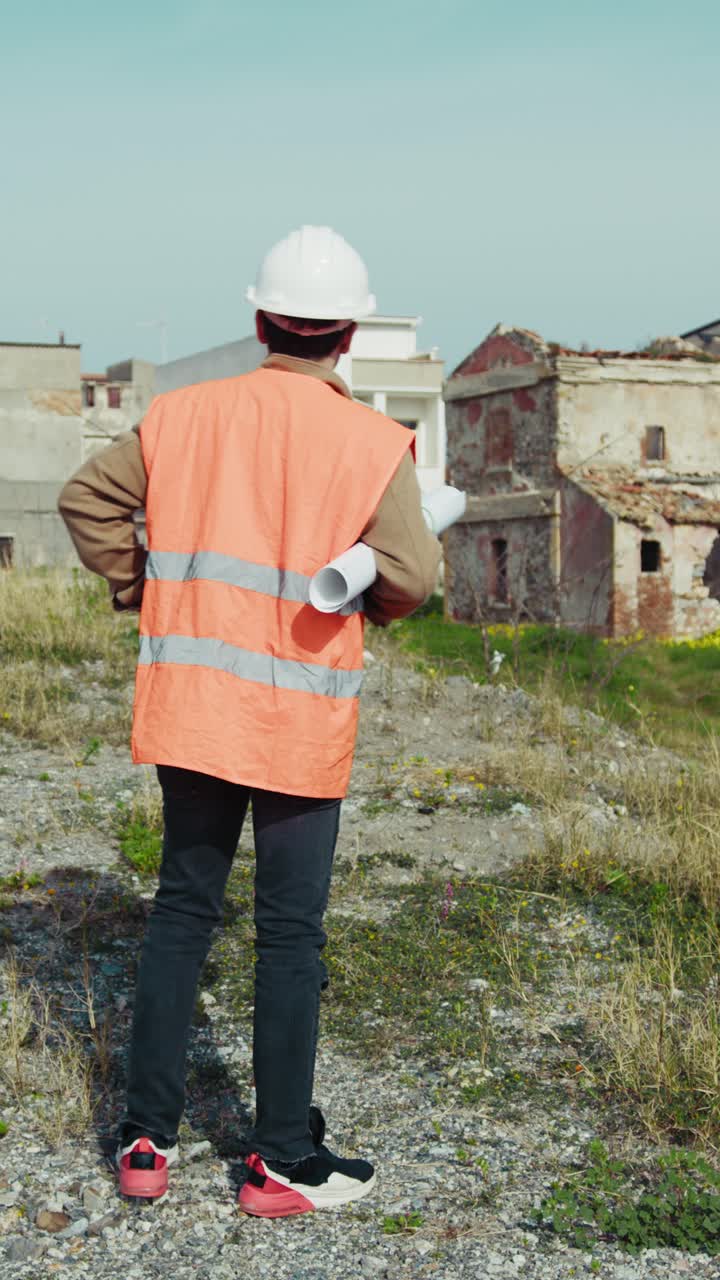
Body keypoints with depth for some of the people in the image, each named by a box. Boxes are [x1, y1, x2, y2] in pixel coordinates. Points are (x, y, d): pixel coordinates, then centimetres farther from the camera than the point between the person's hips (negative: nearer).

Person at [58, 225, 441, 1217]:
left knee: (181, 910, 15)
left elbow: (87, 498, 7)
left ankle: (149, 1139, 20)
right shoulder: (372, 442, -9)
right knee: (290, 936, 5)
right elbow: (411, 579, -13)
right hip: (301, 723, -4)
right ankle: (284, 1163, 15)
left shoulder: (183, 414, 3)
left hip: (189, 707, 4)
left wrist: (140, 592, 17)